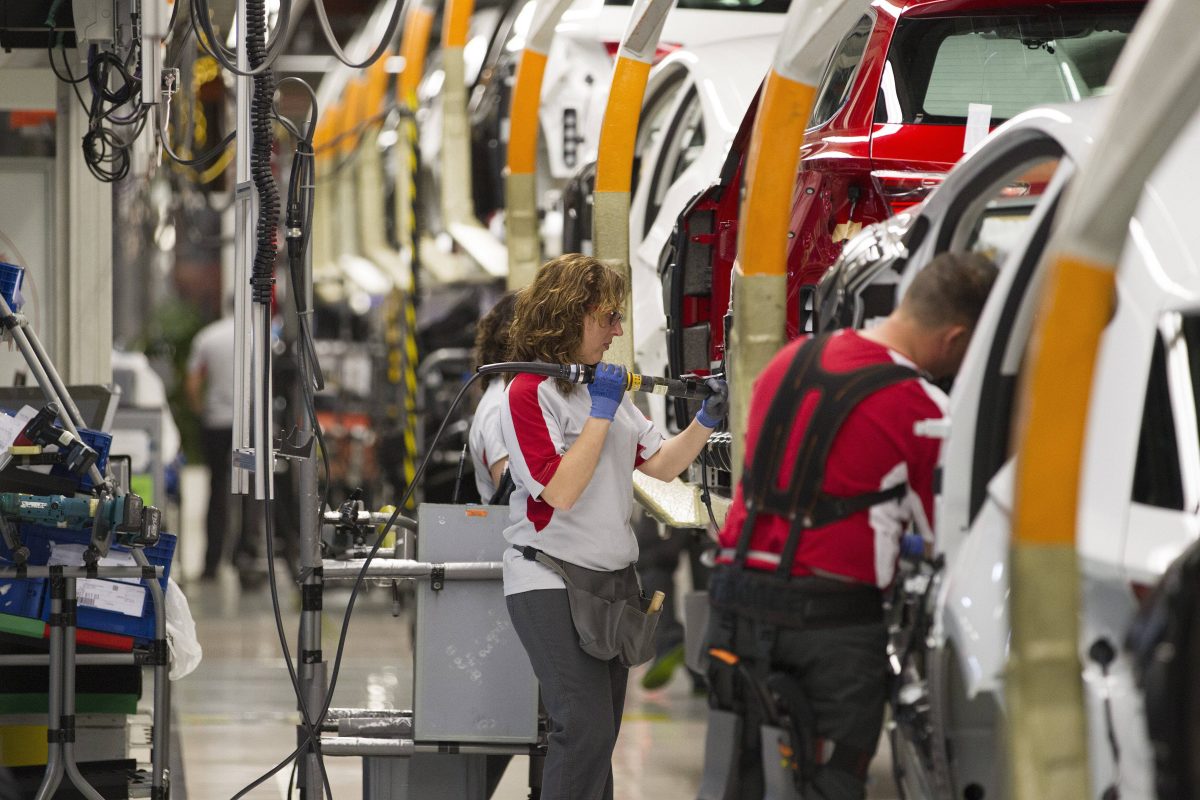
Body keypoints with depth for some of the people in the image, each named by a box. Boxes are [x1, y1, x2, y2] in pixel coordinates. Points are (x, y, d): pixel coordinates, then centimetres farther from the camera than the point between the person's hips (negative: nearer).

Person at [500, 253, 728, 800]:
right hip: (551, 578, -8)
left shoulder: (607, 385, 13)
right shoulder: (529, 392, -11)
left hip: (612, 579, 8)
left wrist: (707, 419, -1)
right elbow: (560, 491, -20)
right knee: (586, 730, -15)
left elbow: (662, 465, 13)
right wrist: (601, 413, -18)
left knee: (598, 739, 9)